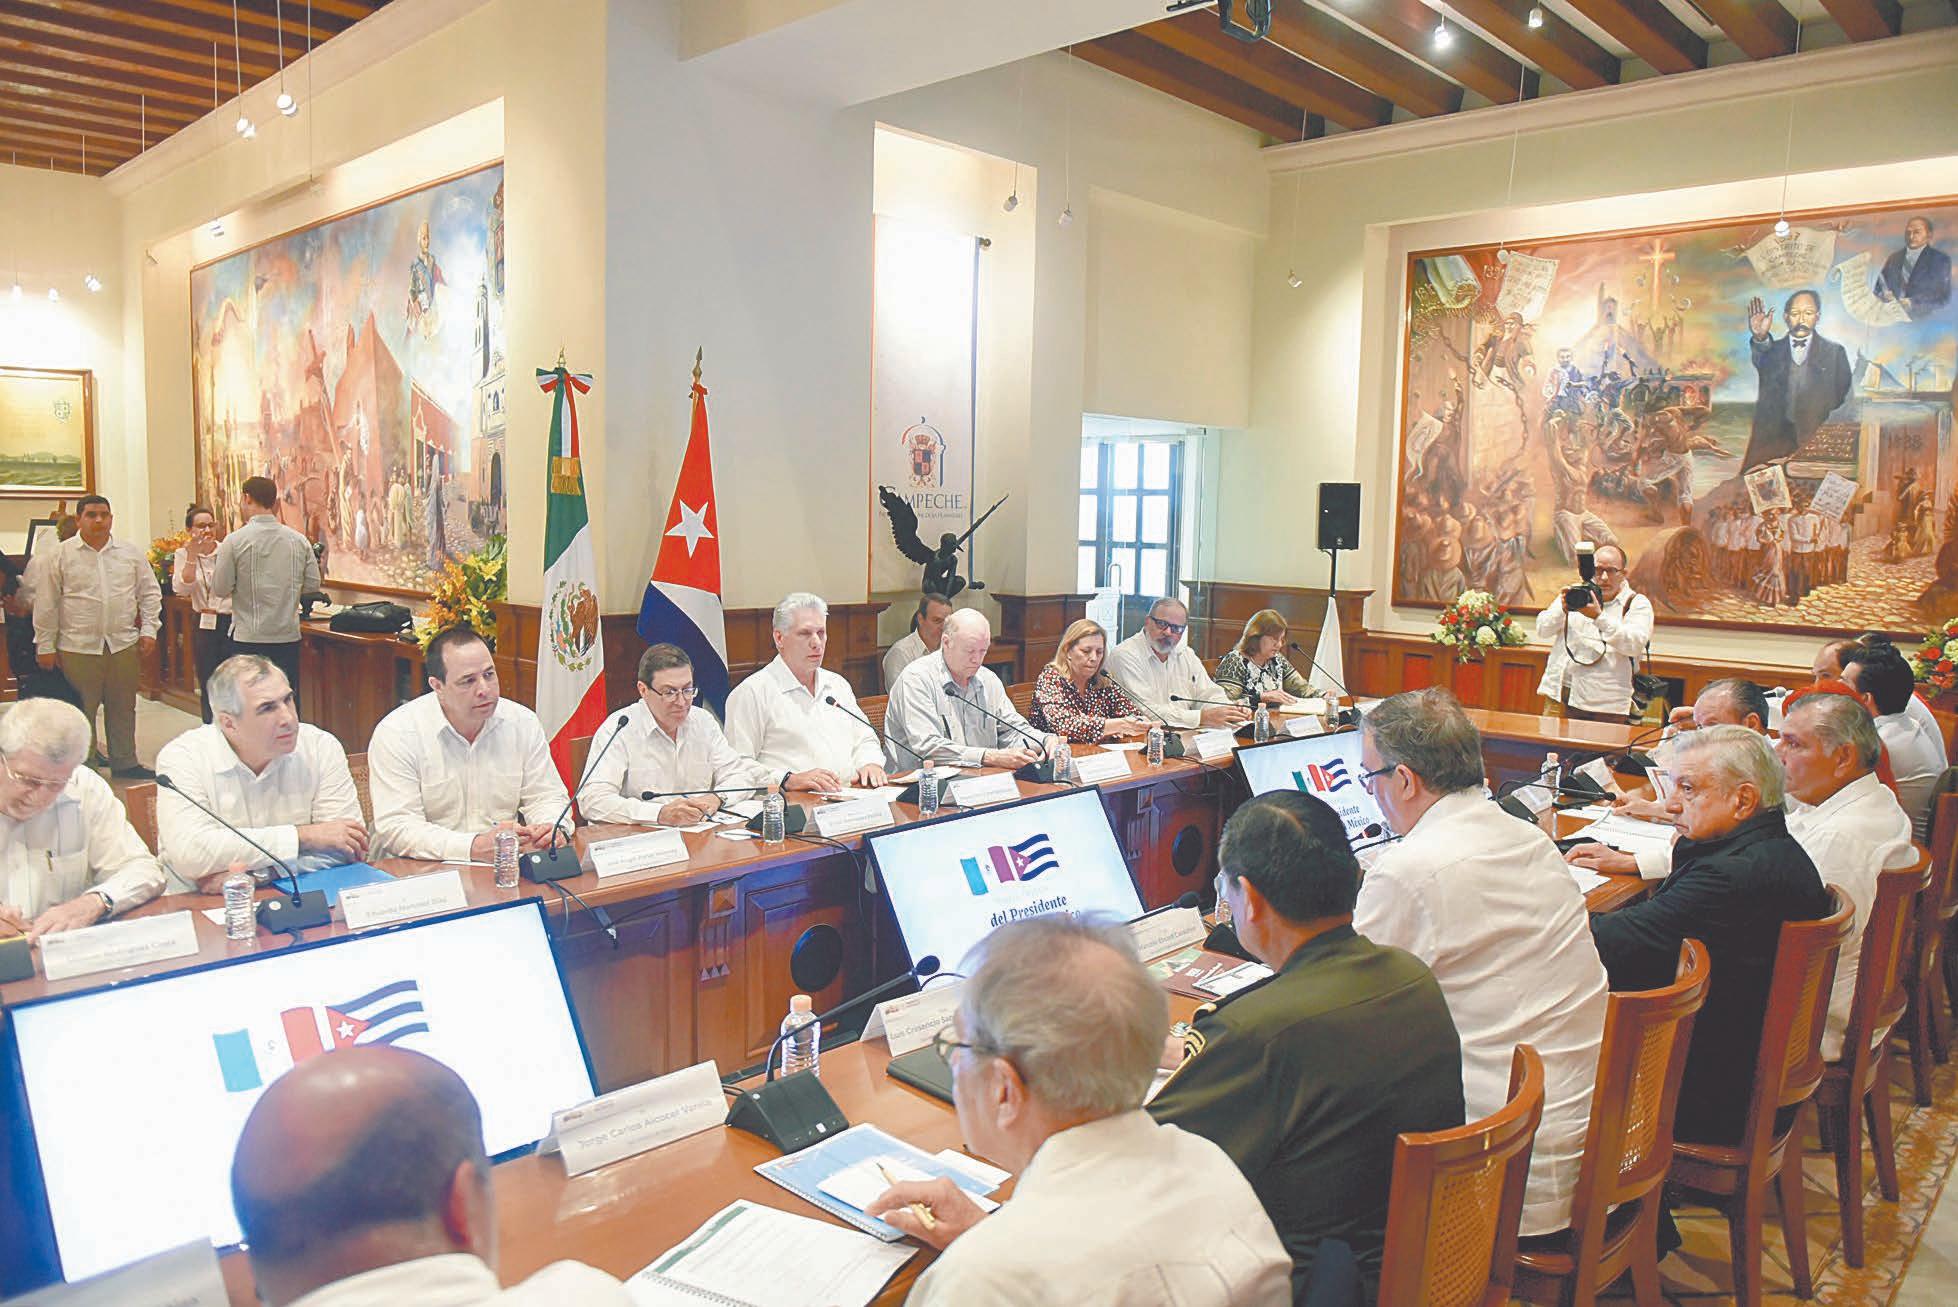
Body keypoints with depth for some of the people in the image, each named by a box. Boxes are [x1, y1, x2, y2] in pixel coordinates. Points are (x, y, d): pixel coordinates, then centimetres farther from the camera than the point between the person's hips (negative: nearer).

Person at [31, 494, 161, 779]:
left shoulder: (131, 554, 7)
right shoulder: (61, 555, -1)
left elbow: (150, 593, 12)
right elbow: (46, 603, 1)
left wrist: (149, 630, 3)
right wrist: (45, 645, 0)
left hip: (124, 644, 3)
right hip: (78, 647, -3)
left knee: (122, 708, 12)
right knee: (80, 712, 2)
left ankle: (124, 762, 23)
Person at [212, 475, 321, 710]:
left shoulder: (235, 541, -8)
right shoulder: (299, 540, 1)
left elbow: (220, 589, -5)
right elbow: (313, 584, 6)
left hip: (248, 639, -3)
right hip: (288, 637, 3)